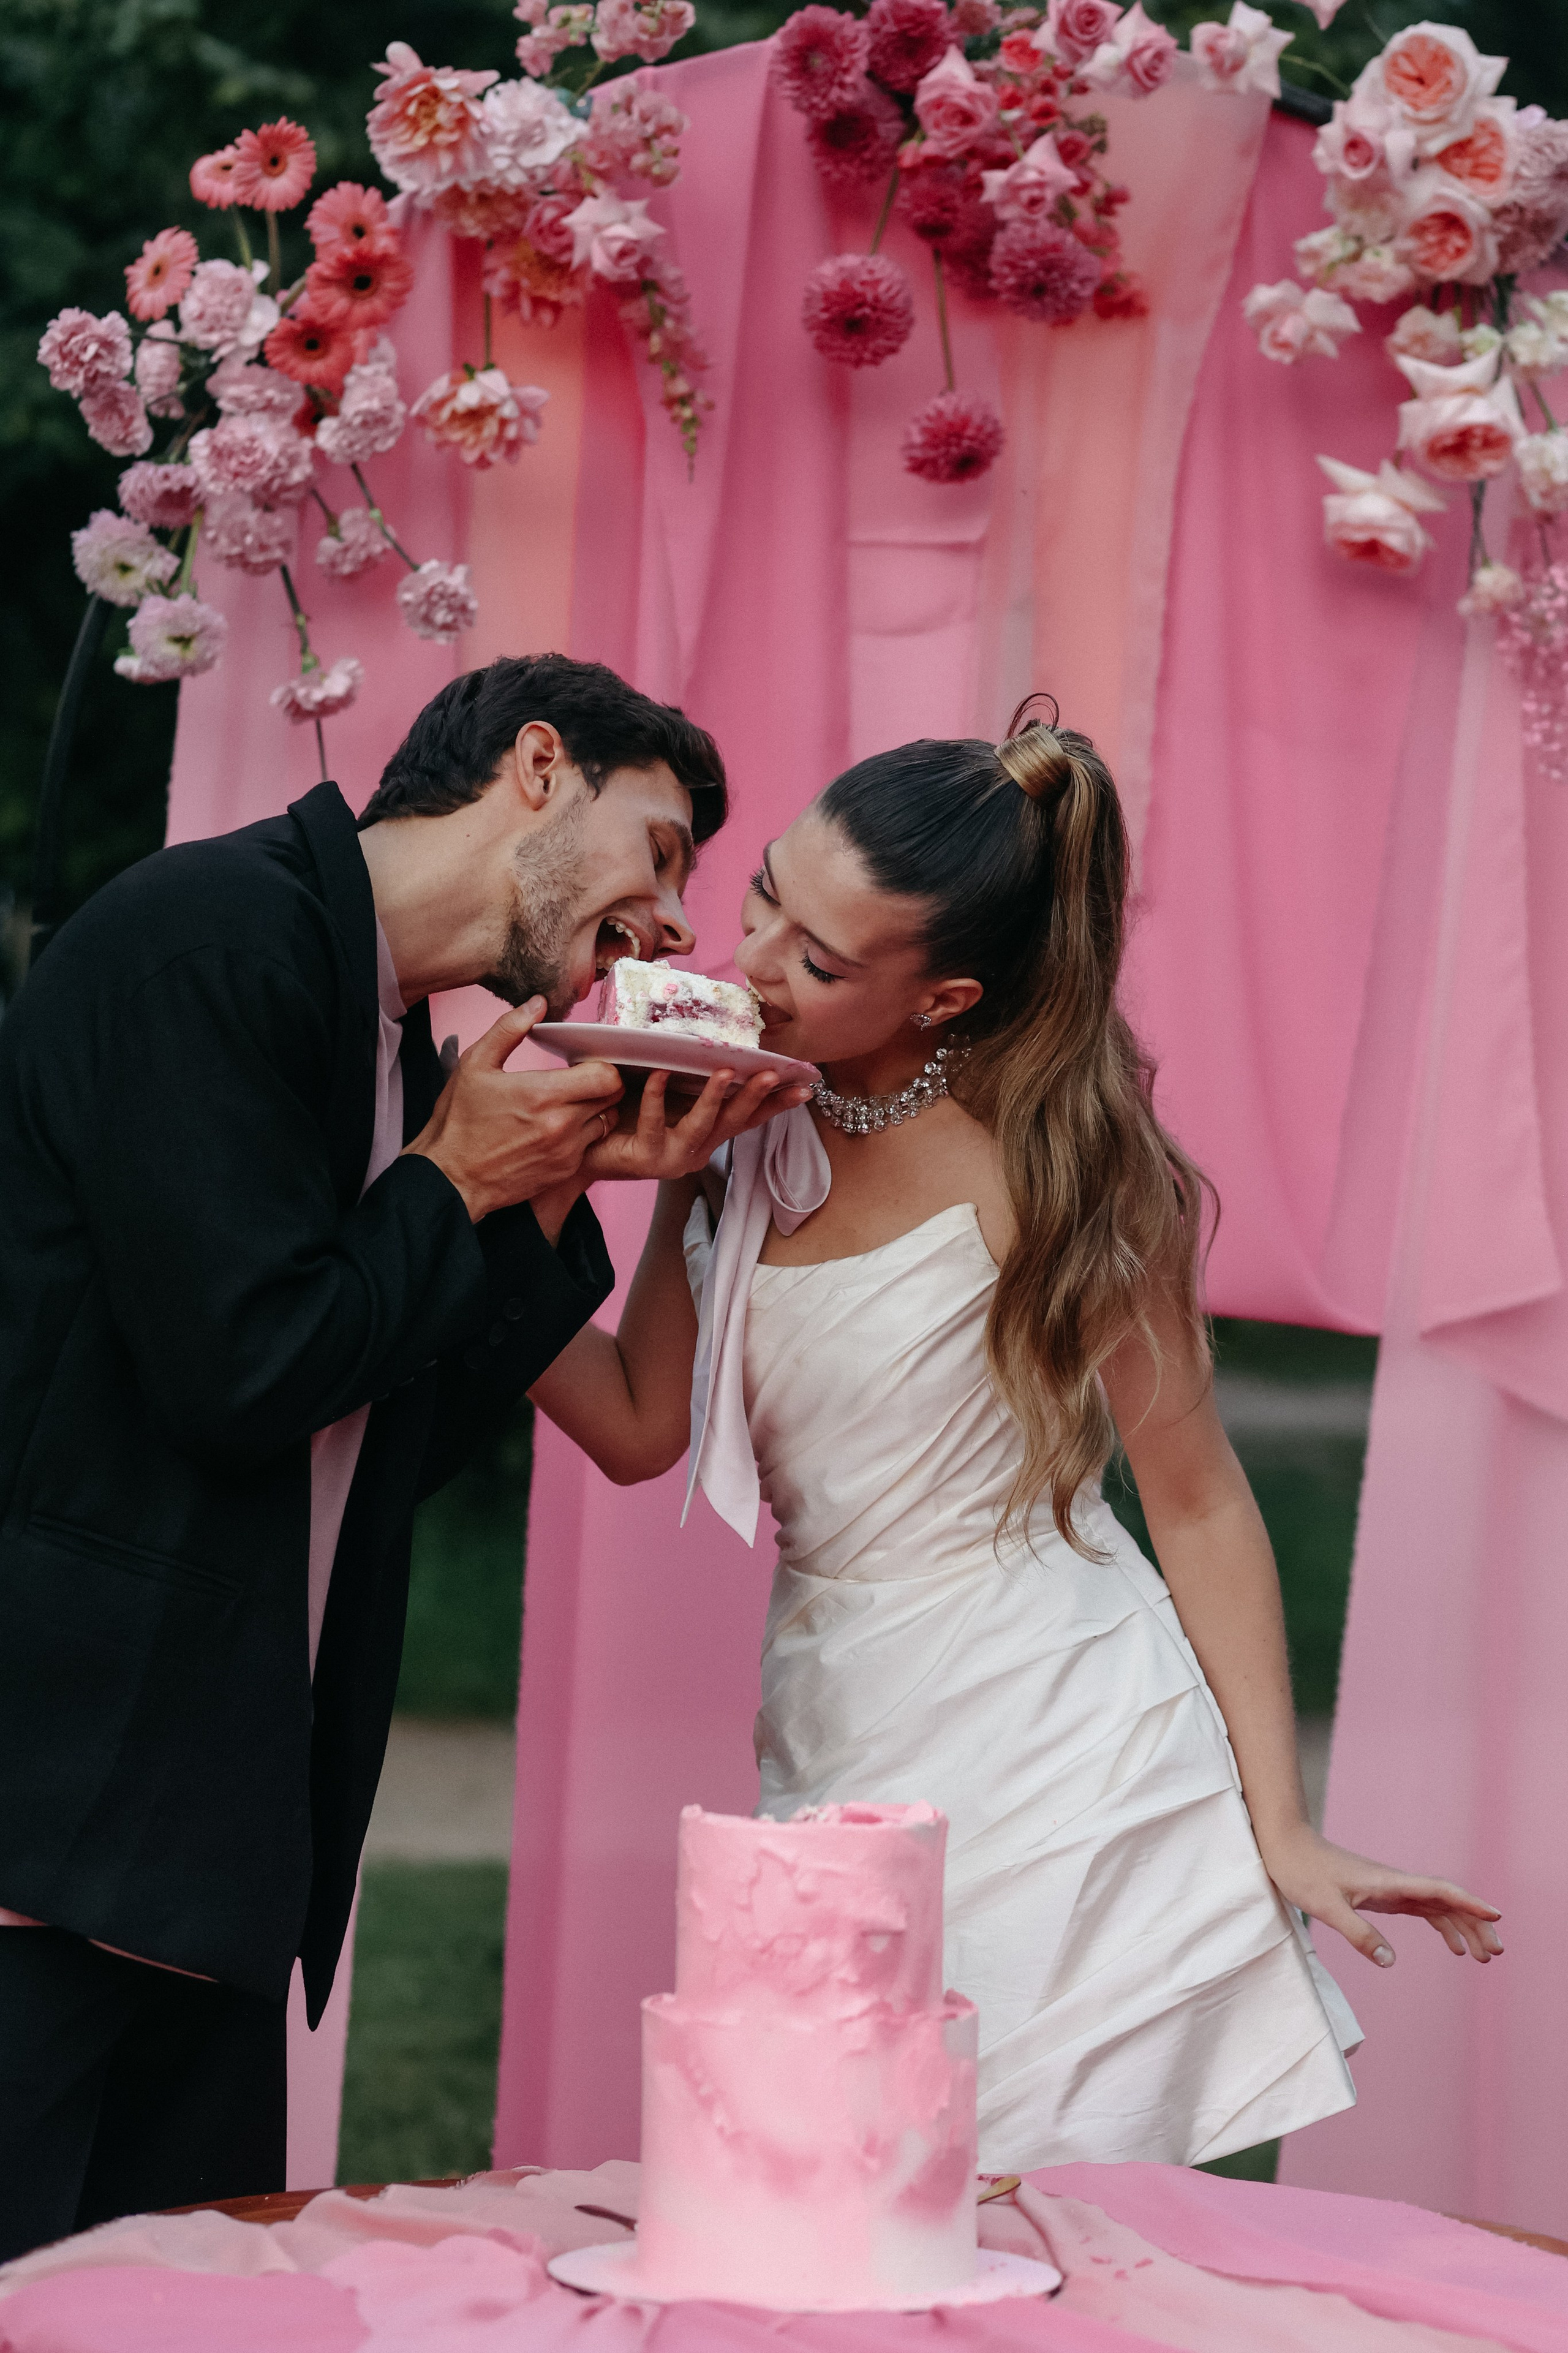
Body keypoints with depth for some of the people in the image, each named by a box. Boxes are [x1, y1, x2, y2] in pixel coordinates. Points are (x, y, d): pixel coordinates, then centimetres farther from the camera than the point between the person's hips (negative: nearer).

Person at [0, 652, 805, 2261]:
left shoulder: (400, 1055, 17)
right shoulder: (215, 930, -12)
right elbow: (243, 1371, -19)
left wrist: (564, 1179, 9)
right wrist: (460, 1181, -4)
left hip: (217, 1839, 10)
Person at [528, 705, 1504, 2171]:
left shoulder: (1049, 1163, -13)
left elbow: (1198, 1496, -6)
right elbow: (638, 1425, 6)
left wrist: (1280, 1831, -8)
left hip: (1055, 1753, -5)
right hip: (835, 1750, 5)